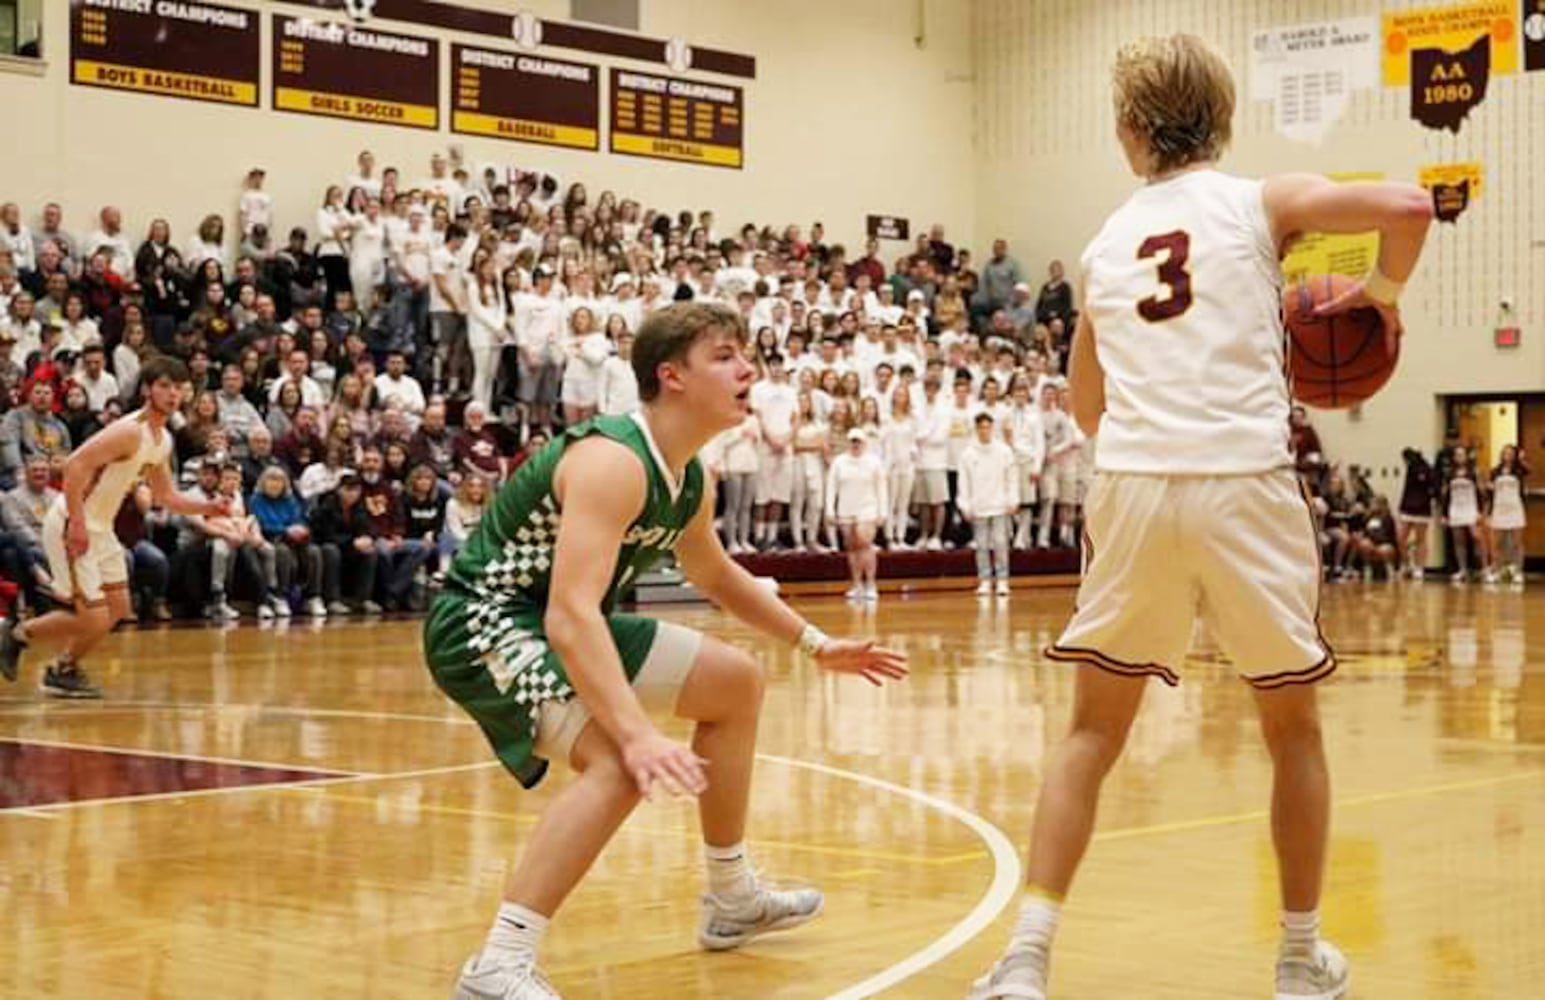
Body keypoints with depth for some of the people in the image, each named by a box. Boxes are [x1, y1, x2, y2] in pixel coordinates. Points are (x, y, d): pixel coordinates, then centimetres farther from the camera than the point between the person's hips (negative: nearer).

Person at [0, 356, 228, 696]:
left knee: (117, 611, 13)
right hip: (72, 526, -10)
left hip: (101, 528, 10)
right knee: (93, 620, -10)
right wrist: (77, 523, -29)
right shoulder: (130, 431, -21)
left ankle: (63, 669, 27)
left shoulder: (164, 441, 9)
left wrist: (207, 508, 5)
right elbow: (75, 465, -27)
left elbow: (166, 496, 20)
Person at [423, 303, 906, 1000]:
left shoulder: (691, 480, 4)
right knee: (619, 763, -33)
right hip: (484, 623, -11)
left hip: (566, 623, 11)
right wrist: (637, 734, -46)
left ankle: (733, 899, 30)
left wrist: (816, 644, 27)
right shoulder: (612, 461, -27)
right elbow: (570, 614, -37)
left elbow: (713, 574, 25)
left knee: (736, 684, 18)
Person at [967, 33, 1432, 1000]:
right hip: (1244, 485, -2)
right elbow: (1408, 206, -11)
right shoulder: (1266, 202, 6)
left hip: (1132, 486, 3)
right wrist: (1384, 290, 9)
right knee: (1293, 724, 16)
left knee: (1093, 732, 12)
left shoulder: (1106, 244, 18)